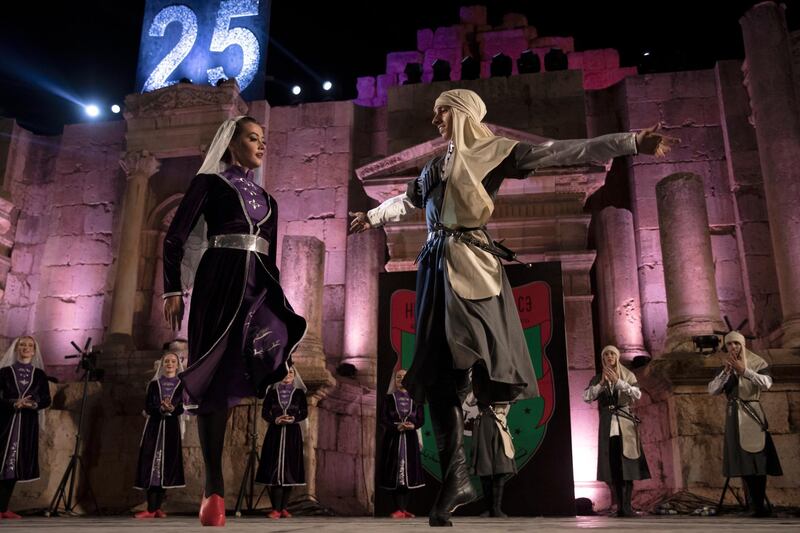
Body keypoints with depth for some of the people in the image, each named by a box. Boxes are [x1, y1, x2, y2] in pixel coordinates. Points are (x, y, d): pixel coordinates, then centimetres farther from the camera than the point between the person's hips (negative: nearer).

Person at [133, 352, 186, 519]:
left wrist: (172, 408, -24)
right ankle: (151, 508, -9)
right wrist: (160, 409, -18)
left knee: (167, 464, -5)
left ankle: (157, 507, 2)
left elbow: (183, 407, -2)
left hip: (172, 426, 0)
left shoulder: (182, 385, 9)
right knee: (151, 462, -8)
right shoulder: (153, 384, 12)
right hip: (154, 426, 1)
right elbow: (147, 407, 2)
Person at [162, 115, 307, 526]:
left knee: (275, 354, -21)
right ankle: (213, 486, 1)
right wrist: (172, 289, -9)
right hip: (220, 281, -4)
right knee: (216, 375, -4)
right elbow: (175, 237, 0)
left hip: (258, 284, 4)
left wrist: (279, 299, 18)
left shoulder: (266, 199, 23)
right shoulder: (210, 182, 8)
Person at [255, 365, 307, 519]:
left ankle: (284, 508, 5)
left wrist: (294, 418, -14)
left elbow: (304, 413, 5)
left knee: (290, 467, -2)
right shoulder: (272, 391, 8)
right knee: (275, 467, -7)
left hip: (292, 433, 0)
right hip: (275, 433, 0)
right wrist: (275, 419, -13)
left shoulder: (299, 392, 7)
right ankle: (276, 508, -7)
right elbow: (264, 412, 5)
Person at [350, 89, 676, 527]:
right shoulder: (434, 165, 21)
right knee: (437, 372, -1)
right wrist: (372, 216, 54)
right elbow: (406, 200, 39)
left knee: (481, 358, -15)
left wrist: (631, 143, -13)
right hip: (435, 265, 6)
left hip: (472, 264, -5)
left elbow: (557, 153, -5)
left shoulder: (494, 151, 3)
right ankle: (456, 476, 3)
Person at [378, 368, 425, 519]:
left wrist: (413, 425, -14)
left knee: (409, 471, -2)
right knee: (394, 472, -6)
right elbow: (382, 419, -2)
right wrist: (397, 426, -17)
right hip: (393, 438, -1)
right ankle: (398, 509, -3)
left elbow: (421, 419, 6)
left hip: (410, 438, 2)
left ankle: (404, 508, 5)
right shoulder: (389, 398, 5)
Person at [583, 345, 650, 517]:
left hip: (625, 422, -1)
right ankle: (620, 506, 4)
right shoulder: (597, 379, 9)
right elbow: (586, 398, -3)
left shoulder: (628, 376, 7)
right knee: (611, 464, -1)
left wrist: (617, 381, -15)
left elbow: (637, 394, -9)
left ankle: (627, 506, -9)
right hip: (607, 424, 1)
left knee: (627, 463, -8)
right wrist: (601, 383, -13)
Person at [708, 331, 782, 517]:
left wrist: (744, 370, -23)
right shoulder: (724, 368, 11)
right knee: (743, 459, 3)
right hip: (733, 415, 4)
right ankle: (758, 504, 11)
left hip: (752, 414, -4)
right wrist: (726, 371, -11)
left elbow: (767, 383, -17)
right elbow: (712, 390, -1)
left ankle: (759, 504, -3)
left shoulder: (757, 363, 1)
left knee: (756, 457, -9)